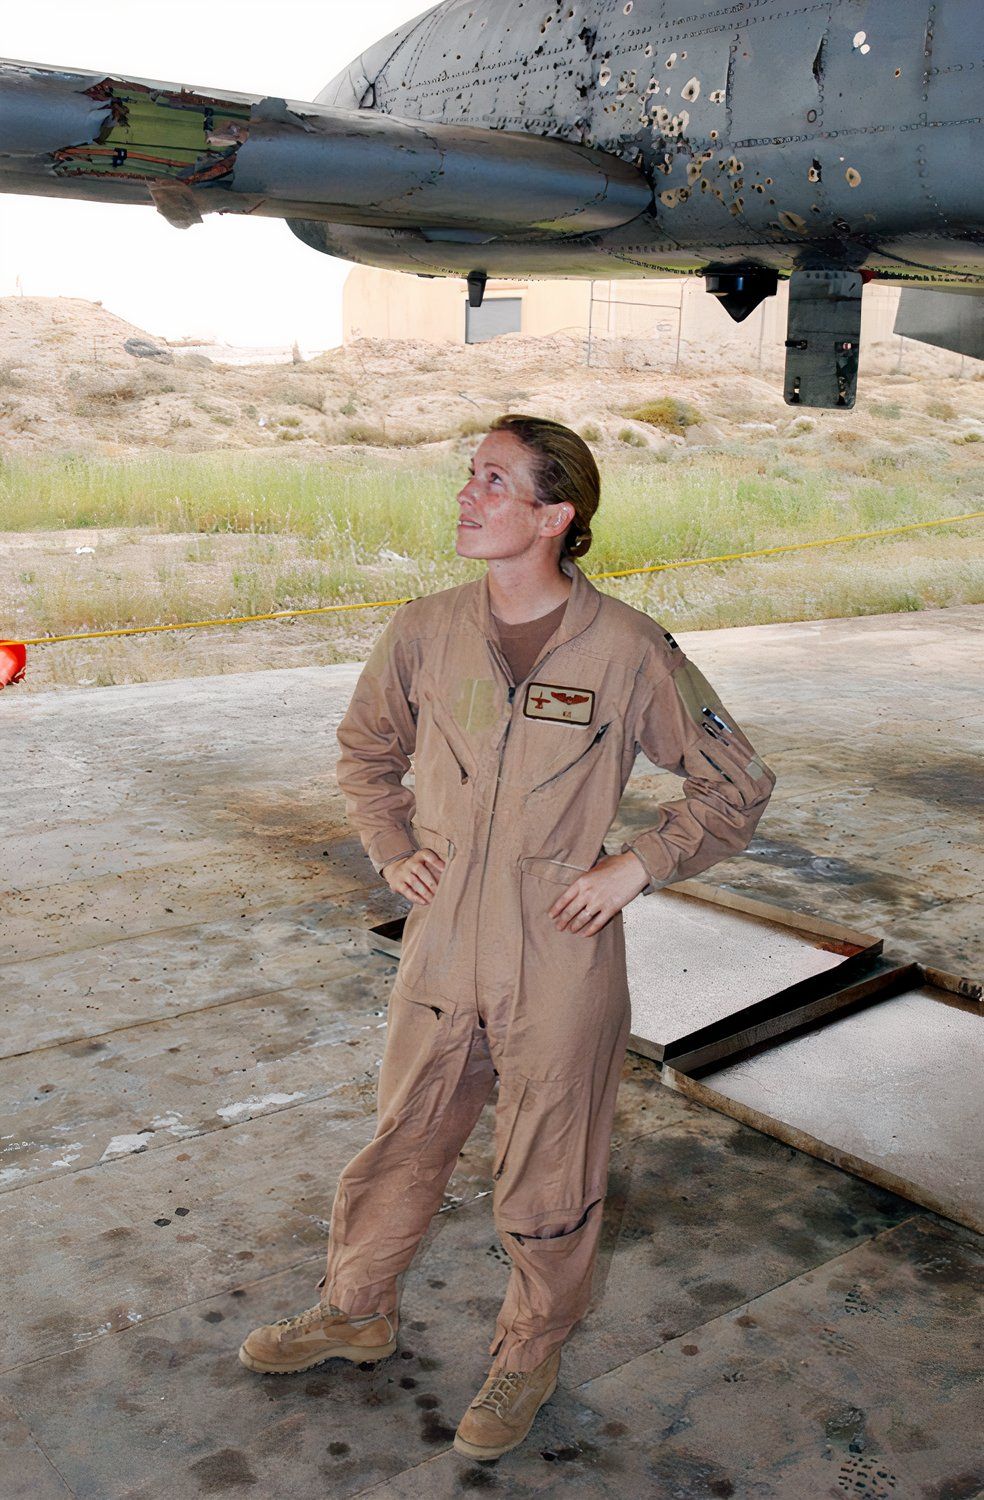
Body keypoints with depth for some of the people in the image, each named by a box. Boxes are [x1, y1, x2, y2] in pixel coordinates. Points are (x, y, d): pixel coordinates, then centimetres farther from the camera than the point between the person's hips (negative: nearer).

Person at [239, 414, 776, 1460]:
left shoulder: (627, 650, -14)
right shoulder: (422, 633, -4)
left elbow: (737, 784, -3)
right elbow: (366, 749, 16)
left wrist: (636, 867, -9)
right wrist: (392, 851, 5)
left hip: (560, 967, -3)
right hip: (440, 953, 3)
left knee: (547, 1179, 13)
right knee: (402, 1141, 20)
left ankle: (529, 1357, 39)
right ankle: (355, 1311, 46)